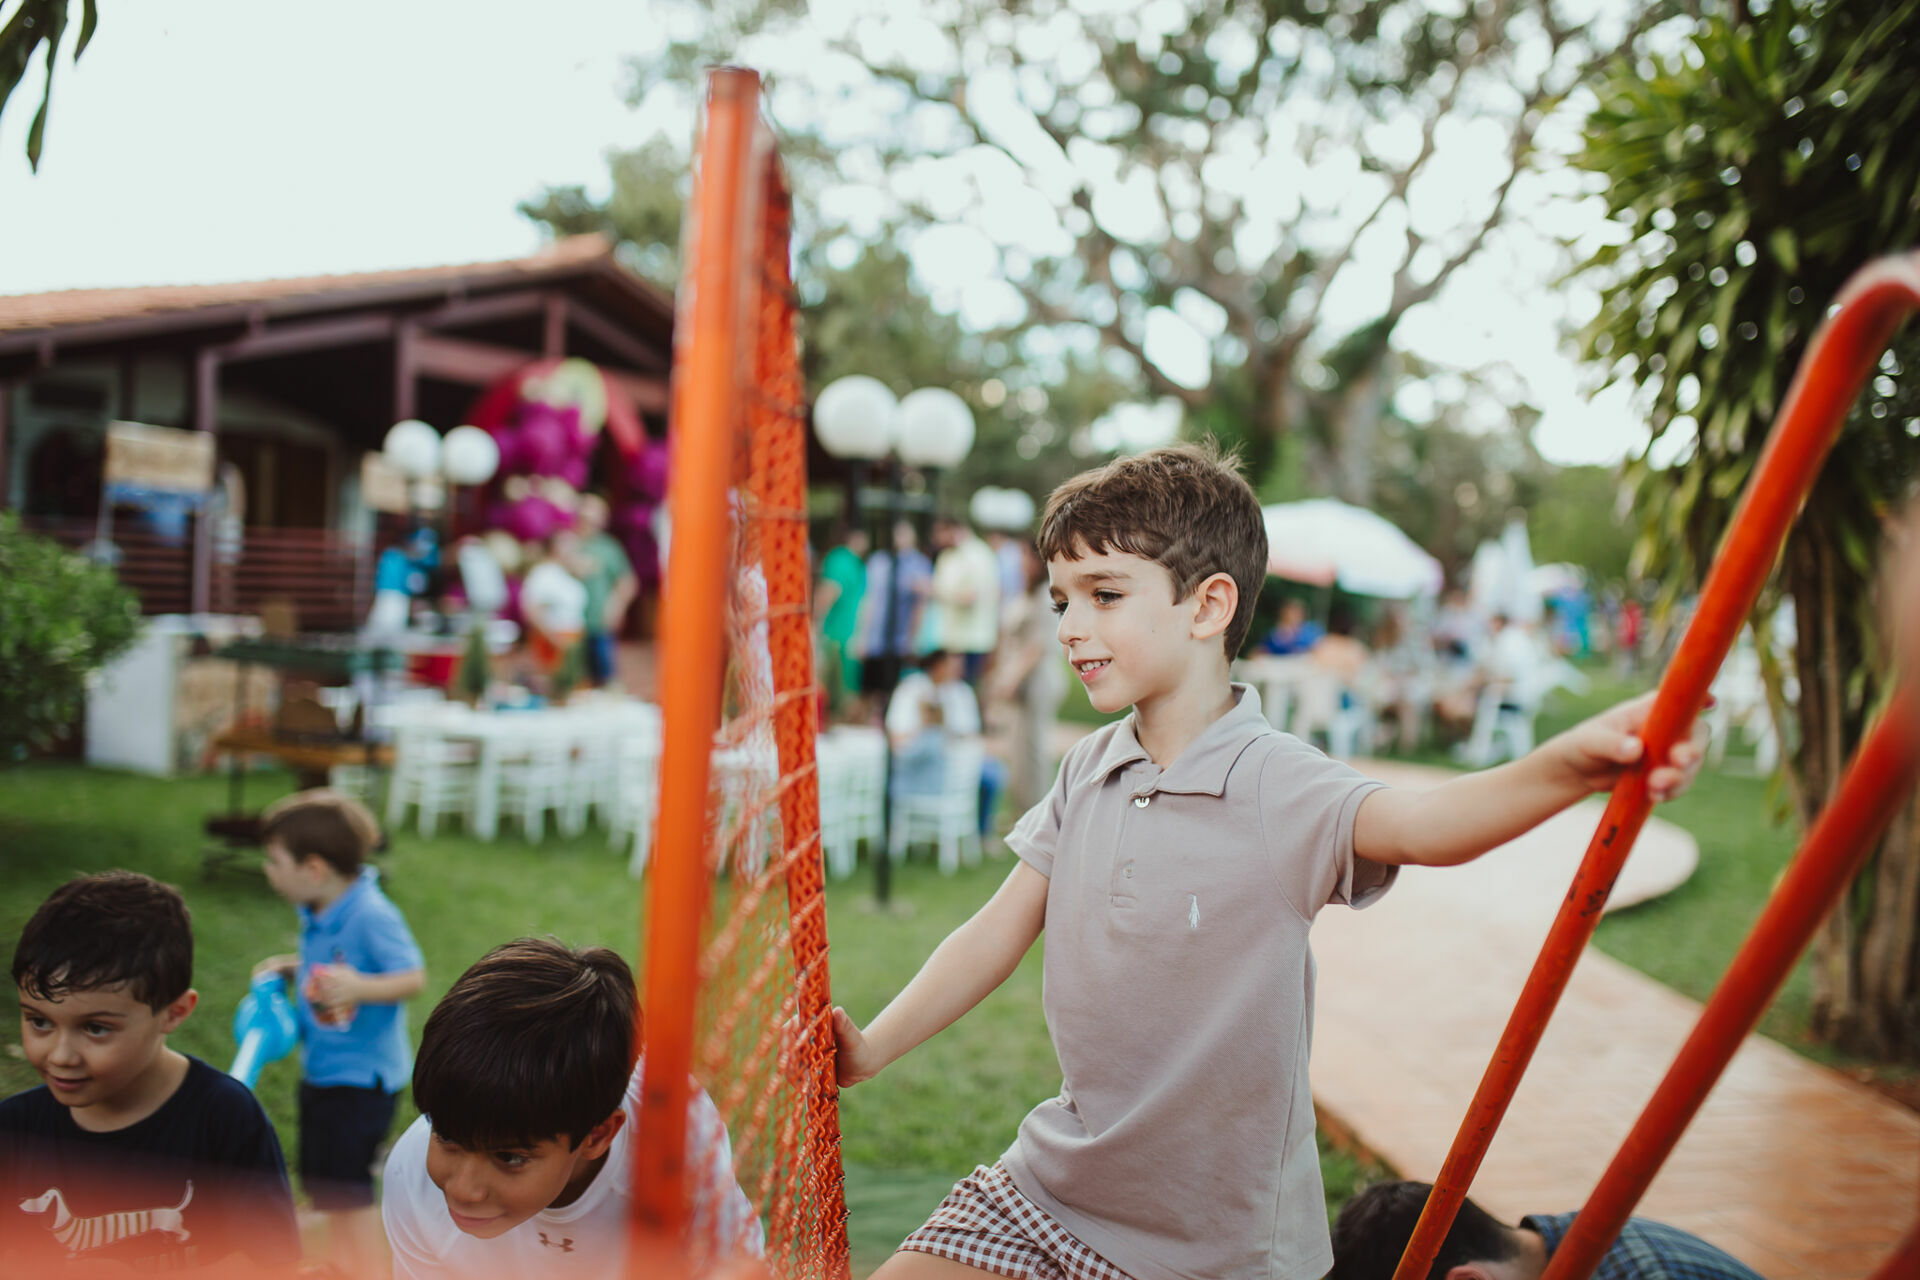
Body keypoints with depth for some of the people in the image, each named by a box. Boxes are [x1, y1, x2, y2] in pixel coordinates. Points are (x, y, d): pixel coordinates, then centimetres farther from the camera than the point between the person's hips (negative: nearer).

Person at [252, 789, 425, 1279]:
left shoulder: (372, 915, -25)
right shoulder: (319, 915, 3)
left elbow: (413, 977, -26)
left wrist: (358, 987, -39)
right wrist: (290, 968, 5)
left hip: (360, 1076, -9)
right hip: (322, 1068, 9)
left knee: (345, 1184, -1)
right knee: (321, 1179, 21)